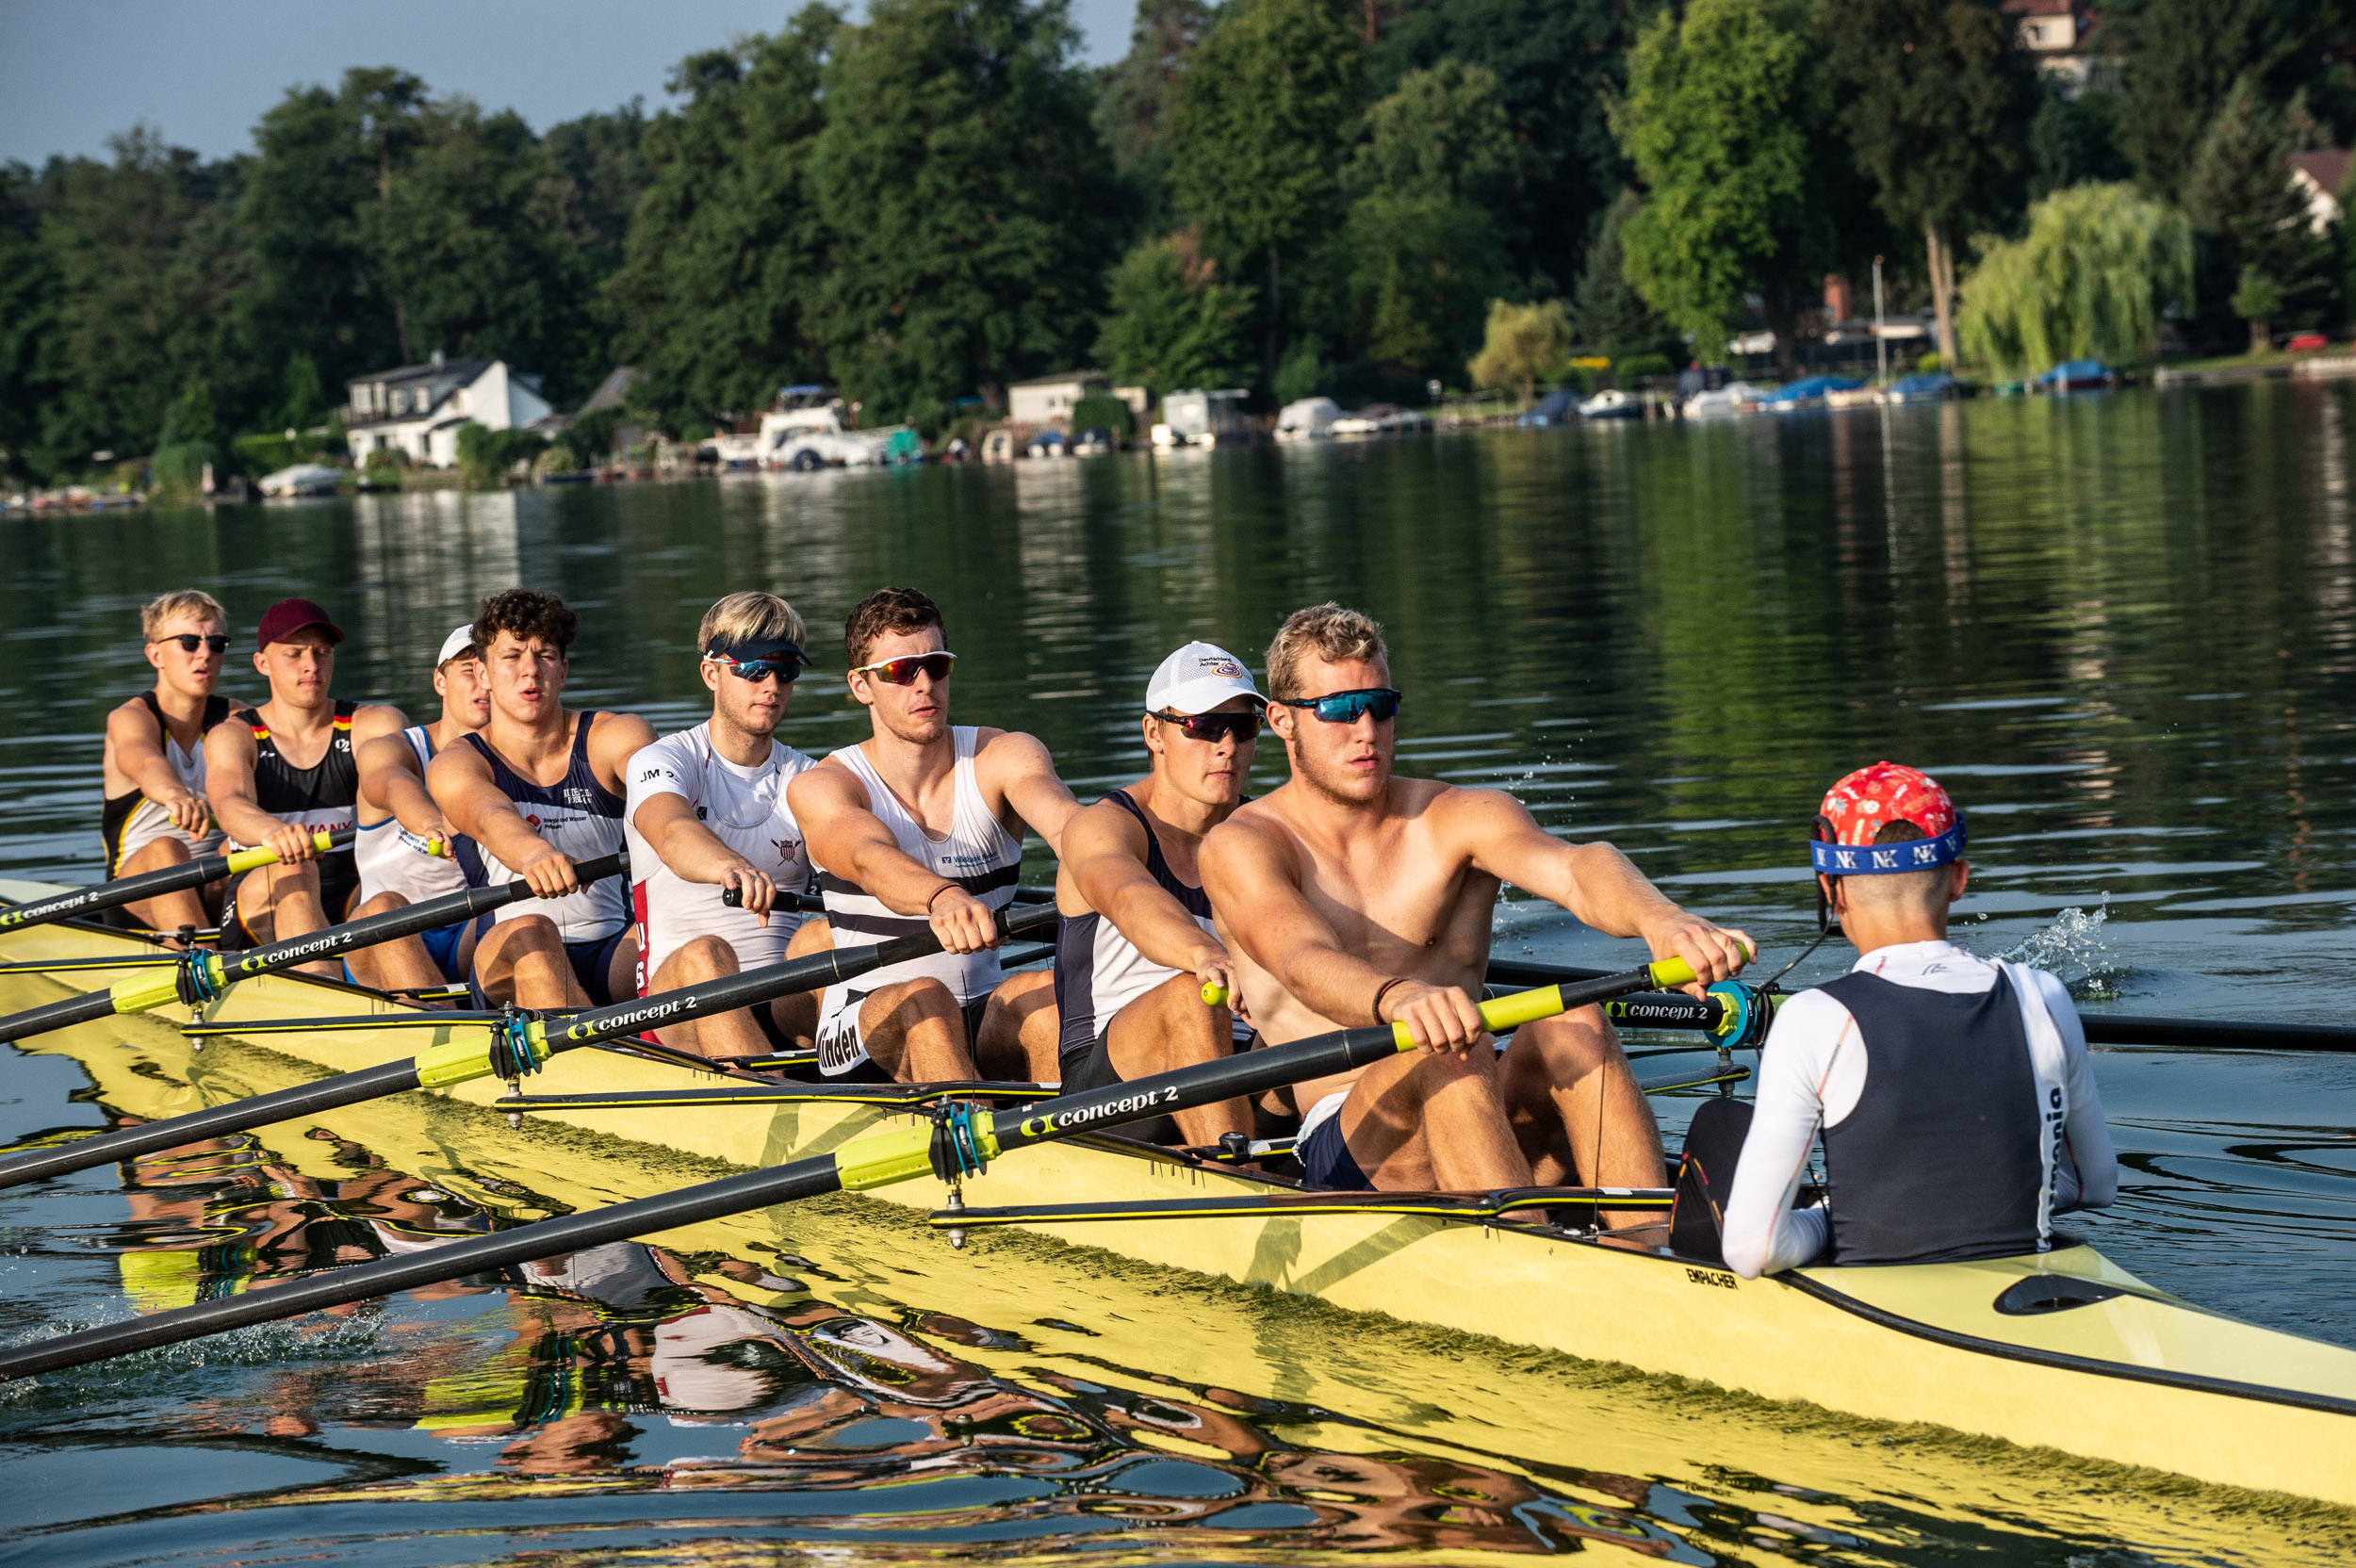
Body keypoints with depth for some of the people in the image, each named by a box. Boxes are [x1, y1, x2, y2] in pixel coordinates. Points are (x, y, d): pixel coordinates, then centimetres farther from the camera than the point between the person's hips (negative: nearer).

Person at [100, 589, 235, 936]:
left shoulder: (233, 721, 7)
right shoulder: (131, 718, -7)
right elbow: (145, 762, -32)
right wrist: (176, 795, -56)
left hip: (216, 892, 3)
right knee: (165, 850, -34)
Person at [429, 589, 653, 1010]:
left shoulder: (612, 736, 7)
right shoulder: (455, 764, 1)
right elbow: (491, 817, -24)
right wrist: (534, 853, -49)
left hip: (609, 960, 2)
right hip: (504, 966, -2)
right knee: (528, 932, -35)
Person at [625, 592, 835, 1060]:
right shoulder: (660, 760, 2)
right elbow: (673, 832, -23)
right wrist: (731, 867, -48)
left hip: (784, 1005, 3)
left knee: (821, 936, -28)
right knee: (704, 953, -35)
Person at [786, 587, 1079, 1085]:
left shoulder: (1005, 758, 1)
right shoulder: (820, 788, -6)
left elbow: (1062, 818, -22)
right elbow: (870, 860, -29)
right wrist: (941, 896, -53)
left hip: (985, 1025, 2)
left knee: (1047, 990, -29)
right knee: (920, 998, -34)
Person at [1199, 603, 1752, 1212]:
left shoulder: (1460, 819, 8)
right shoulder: (1240, 846, 1)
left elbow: (1574, 868, -15)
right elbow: (1304, 961, -21)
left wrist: (1661, 920, -40)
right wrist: (1398, 998, -46)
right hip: (1347, 1145, -3)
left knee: (1570, 1024, -27)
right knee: (1440, 1055, -32)